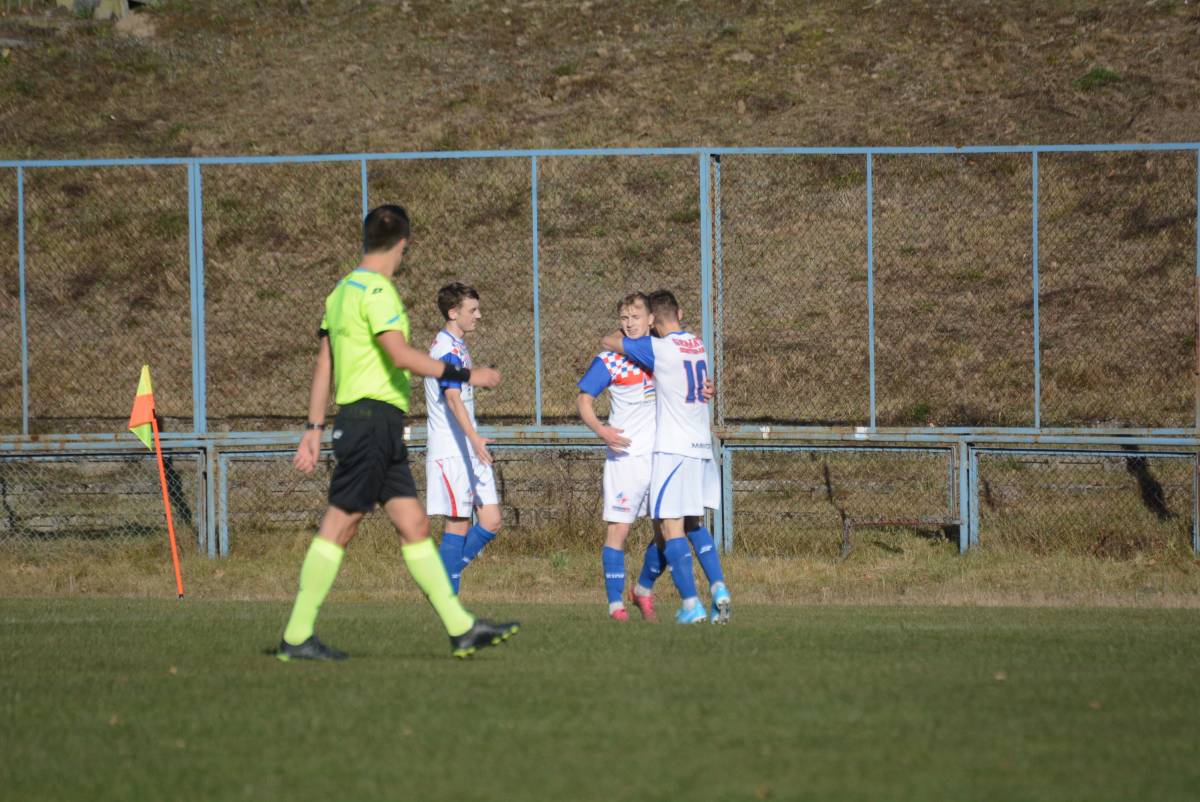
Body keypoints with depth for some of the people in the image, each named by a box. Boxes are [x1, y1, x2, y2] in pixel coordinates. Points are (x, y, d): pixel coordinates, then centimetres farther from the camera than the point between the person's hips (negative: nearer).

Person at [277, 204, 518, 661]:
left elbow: (324, 364, 18)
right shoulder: (376, 289, -11)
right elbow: (401, 355, -20)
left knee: (414, 525, 6)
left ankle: (461, 628, 4)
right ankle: (296, 637, -4)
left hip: (381, 431, 10)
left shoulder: (344, 290, 17)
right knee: (339, 526, -7)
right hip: (372, 416, -10)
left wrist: (314, 428, 19)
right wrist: (465, 376, -15)